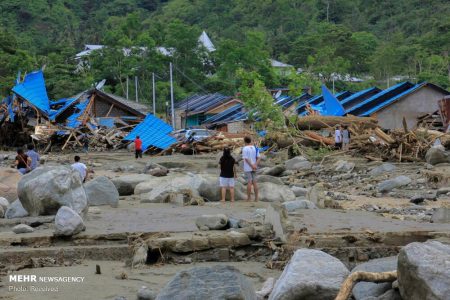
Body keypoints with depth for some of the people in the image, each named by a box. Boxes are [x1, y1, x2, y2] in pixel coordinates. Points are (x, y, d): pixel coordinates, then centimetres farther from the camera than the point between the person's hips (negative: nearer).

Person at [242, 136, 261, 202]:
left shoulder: (245, 149, -10)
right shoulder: (255, 148, 8)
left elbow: (246, 159, -17)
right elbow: (259, 158, 1)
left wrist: (252, 166, -15)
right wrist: (255, 165, -11)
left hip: (247, 168, -5)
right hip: (254, 168, 5)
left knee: (249, 182, -5)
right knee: (254, 182, 6)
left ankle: (248, 198, -2)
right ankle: (256, 198, 5)